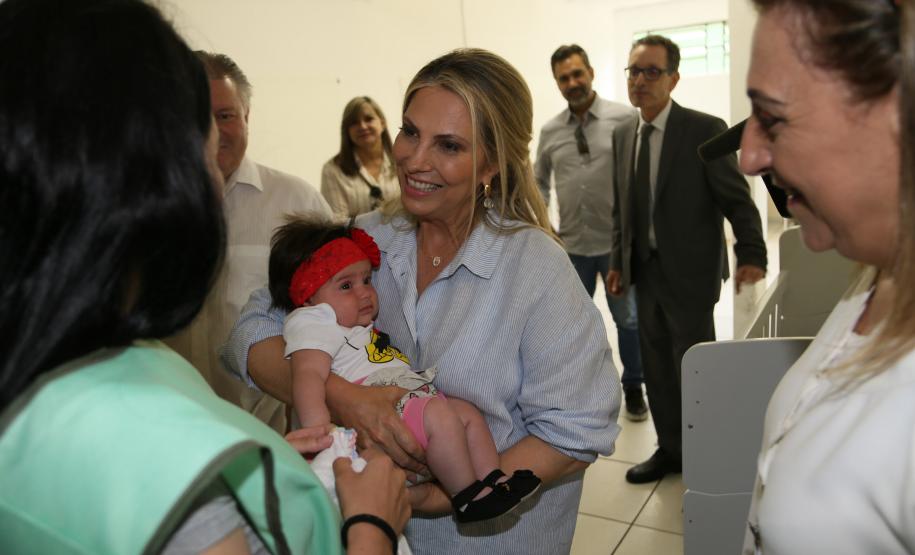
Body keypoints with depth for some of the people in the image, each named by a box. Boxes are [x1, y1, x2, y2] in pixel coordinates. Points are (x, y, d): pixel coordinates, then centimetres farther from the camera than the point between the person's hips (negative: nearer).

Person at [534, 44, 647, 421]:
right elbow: (538, 180, 14)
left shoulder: (624, 118, -7)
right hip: (571, 244, 3)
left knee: (627, 319, 11)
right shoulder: (550, 131, 4)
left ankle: (633, 387, 32)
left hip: (617, 240, -3)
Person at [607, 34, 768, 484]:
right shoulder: (622, 134, 7)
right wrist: (618, 261, 11)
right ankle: (670, 449, 33)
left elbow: (736, 199, -11)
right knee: (656, 367, 15)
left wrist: (751, 255, -21)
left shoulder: (705, 130, -11)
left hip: (689, 272, -5)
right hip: (645, 270, 6)